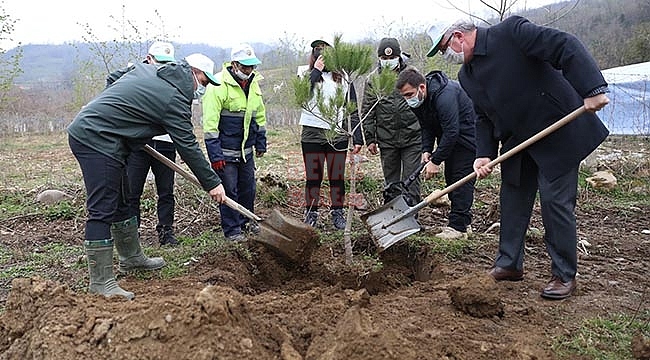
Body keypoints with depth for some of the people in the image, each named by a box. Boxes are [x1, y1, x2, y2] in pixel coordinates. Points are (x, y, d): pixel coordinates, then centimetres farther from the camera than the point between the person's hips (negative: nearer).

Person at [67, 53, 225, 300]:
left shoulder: (146, 69, 15)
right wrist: (212, 183, -4)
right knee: (103, 210, -10)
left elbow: (113, 83, 29)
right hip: (97, 139, -11)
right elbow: (188, 146, -11)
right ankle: (100, 282, -6)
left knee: (121, 202, 18)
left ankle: (131, 258, 33)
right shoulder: (175, 98, -12)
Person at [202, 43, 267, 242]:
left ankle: (246, 220, 36)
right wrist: (215, 154, -20)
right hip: (226, 150, -7)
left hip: (246, 149, 7)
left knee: (248, 187, 16)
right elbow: (210, 123, -19)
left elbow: (259, 115, 17)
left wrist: (261, 143, 17)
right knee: (229, 190, 1)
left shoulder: (253, 84, 7)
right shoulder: (219, 86, -17)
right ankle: (231, 229, 15)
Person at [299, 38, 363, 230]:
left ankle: (338, 214, 19)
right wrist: (316, 71, -13)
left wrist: (357, 139, 3)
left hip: (338, 135, 1)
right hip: (312, 135, -1)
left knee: (337, 178, 6)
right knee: (313, 177, 5)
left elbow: (353, 111, 8)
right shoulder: (307, 76, 6)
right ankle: (311, 214, 16)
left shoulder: (343, 79, 8)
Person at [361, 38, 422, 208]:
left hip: (412, 137, -1)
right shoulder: (373, 80, 5)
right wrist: (370, 139, 1)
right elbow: (367, 112, 6)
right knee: (390, 179, 11)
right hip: (386, 139, 1)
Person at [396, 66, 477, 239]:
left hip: (467, 133, -9)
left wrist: (436, 161, -30)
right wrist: (426, 150, -11)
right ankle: (463, 222, 16)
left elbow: (452, 132, -34)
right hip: (451, 135, 9)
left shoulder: (444, 96, -34)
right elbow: (427, 127, 4)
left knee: (461, 178, -13)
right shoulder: (419, 100, -5)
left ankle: (458, 227, -11)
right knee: (450, 176, 8)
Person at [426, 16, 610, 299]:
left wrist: (592, 89, -31)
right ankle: (509, 264, 25)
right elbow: (483, 118, 8)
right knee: (512, 200, 11)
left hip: (558, 131, -8)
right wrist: (484, 155, -6)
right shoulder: (466, 76, 7)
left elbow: (566, 47, -22)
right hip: (518, 142, 8)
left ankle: (564, 275, 11)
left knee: (556, 201, -4)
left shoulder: (510, 32, -16)